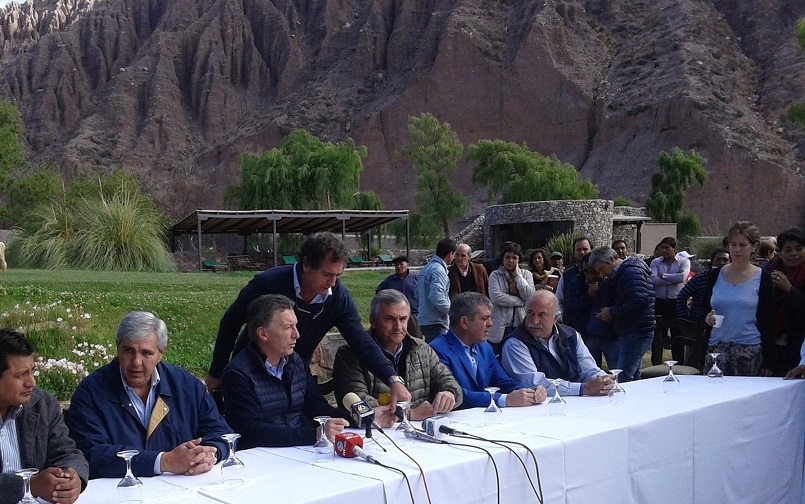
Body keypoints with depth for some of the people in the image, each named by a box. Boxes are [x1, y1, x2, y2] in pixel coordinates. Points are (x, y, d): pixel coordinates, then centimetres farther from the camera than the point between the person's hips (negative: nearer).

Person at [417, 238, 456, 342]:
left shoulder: (427, 268, 14)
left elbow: (418, 291, 23)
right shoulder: (438, 270, -16)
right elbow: (437, 297, -26)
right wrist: (451, 310, -13)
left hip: (424, 320, 10)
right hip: (435, 322, -10)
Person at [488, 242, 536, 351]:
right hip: (500, 328, -2)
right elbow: (495, 297, -14)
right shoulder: (495, 275, 3)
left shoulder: (527, 275, 11)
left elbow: (530, 296, -5)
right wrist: (520, 301, -9)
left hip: (521, 326, 2)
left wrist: (517, 276, -2)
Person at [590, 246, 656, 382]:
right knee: (633, 378, 14)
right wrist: (611, 311, 7)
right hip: (629, 333, 11)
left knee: (623, 378, -14)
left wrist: (612, 312, -16)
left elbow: (639, 301, -25)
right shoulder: (623, 273, 19)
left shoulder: (631, 271, -13)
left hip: (636, 333, -11)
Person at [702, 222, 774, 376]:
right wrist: (707, 317, -6)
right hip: (717, 348, 2)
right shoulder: (715, 275, 8)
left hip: (750, 350, -2)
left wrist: (767, 362, -2)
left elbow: (768, 322, 1)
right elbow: (703, 308, 18)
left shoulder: (763, 279, 1)